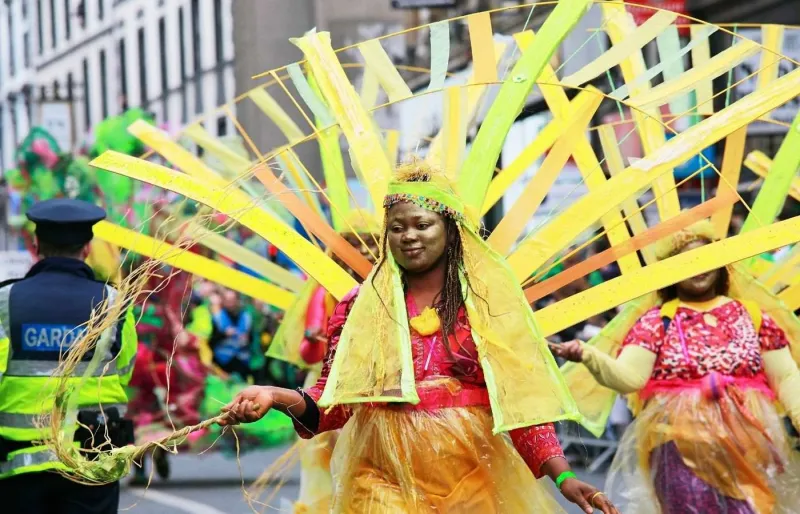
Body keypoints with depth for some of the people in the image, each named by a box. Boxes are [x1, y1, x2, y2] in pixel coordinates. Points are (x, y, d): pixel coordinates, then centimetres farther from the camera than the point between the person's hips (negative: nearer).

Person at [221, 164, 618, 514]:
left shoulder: (489, 301, 3)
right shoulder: (361, 307, 5)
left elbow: (522, 397, -1)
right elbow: (333, 402, 2)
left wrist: (563, 478, -11)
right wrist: (277, 397, -17)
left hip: (473, 480, 0)